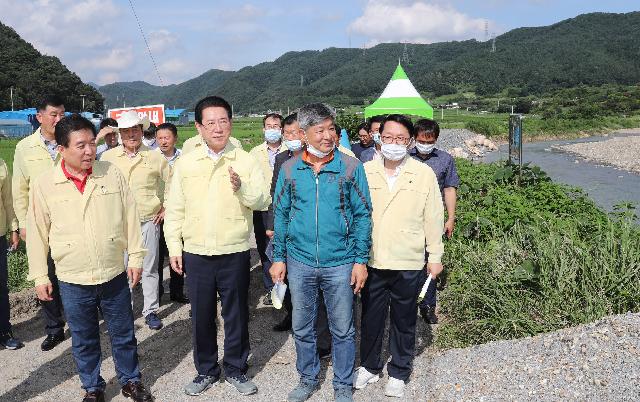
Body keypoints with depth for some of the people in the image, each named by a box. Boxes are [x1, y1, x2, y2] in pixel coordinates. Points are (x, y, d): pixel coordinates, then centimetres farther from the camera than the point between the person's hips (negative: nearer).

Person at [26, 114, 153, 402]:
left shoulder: (111, 174, -5)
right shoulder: (44, 184, -6)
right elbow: (37, 233, 2)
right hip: (72, 282, 0)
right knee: (84, 340, 15)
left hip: (114, 276, 1)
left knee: (124, 335, 14)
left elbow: (130, 218, 2)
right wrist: (39, 276, 4)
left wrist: (135, 257, 2)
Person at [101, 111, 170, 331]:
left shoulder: (155, 157, 1)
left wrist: (167, 207, 7)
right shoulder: (108, 157, 3)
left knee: (149, 269, 6)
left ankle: (151, 311, 17)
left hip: (148, 221, 0)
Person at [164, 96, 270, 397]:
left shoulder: (245, 161, -2)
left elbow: (263, 202, -5)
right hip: (196, 255, 1)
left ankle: (236, 369, 30)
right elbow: (175, 210, 6)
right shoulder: (185, 164, 3)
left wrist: (242, 188, -24)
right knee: (201, 317, 13)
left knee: (236, 316, 11)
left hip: (235, 254, -1)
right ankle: (206, 370, 32)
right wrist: (174, 248, 3)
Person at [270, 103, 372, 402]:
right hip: (299, 262, 2)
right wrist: (279, 258, 3)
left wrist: (361, 260, -7)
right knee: (302, 328, 16)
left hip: (340, 263, -2)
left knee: (342, 330, 11)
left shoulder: (351, 167, -5)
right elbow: (280, 215, 6)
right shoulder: (289, 169, 1)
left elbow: (362, 215, -3)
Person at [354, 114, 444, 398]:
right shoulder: (365, 171, 1)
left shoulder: (424, 174, -4)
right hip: (371, 261, 2)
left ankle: (398, 373, 31)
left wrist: (435, 256, 2)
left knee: (404, 321, 13)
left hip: (408, 264, -1)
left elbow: (433, 218, 0)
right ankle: (370, 366, 35)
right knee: (371, 318, 15)